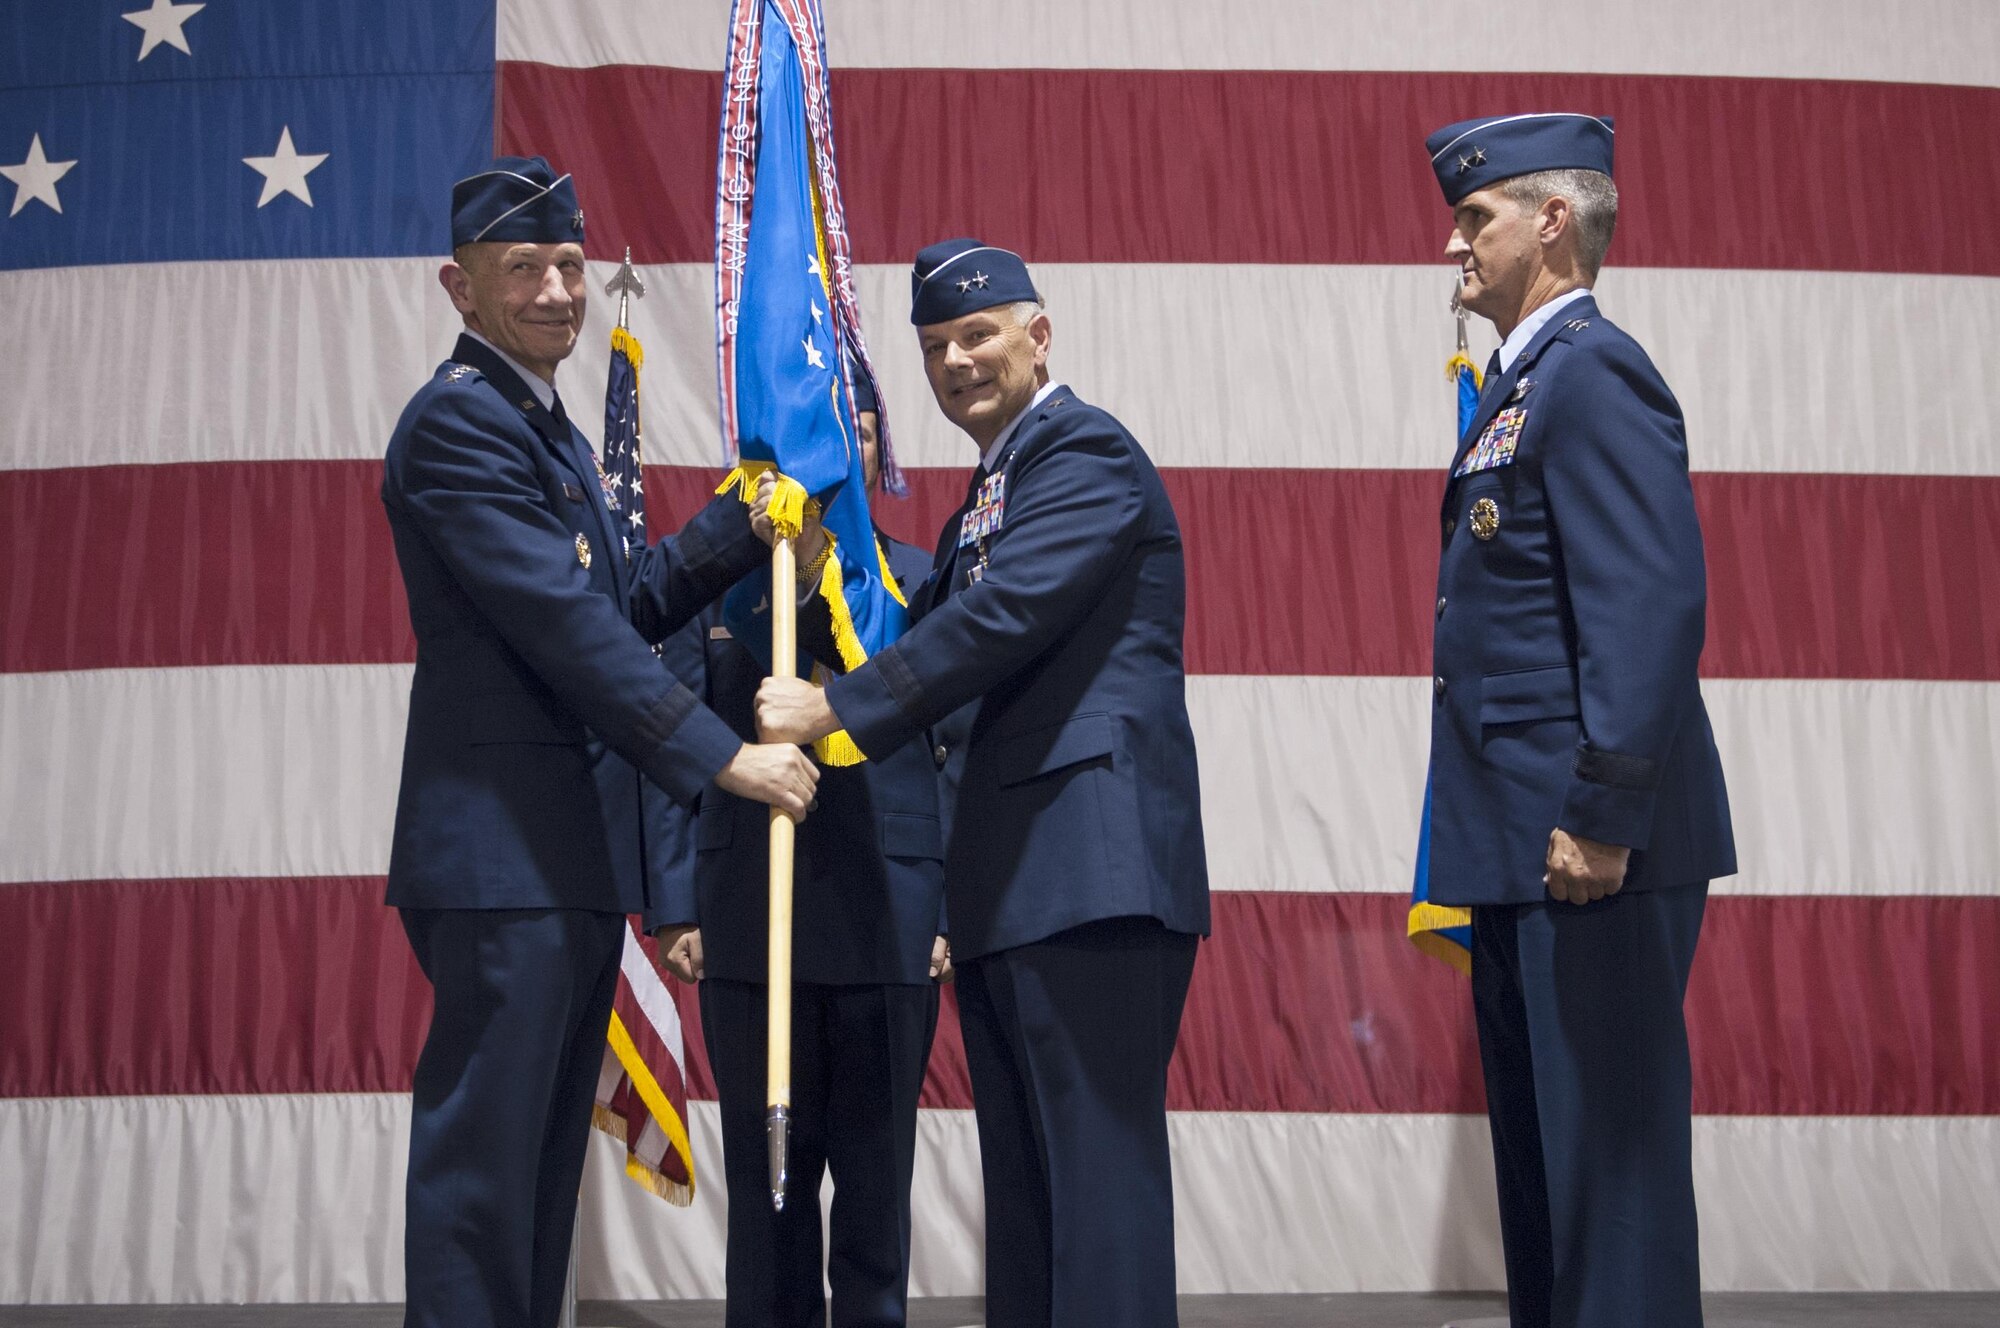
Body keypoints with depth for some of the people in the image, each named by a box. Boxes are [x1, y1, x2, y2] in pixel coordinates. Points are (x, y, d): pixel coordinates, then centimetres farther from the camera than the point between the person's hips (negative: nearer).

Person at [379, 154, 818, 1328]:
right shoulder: (458, 419, -11)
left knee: (548, 1145, 13)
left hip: (577, 851, 10)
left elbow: (621, 602, 23)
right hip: (505, 847, -10)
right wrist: (724, 756, -19)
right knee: (486, 1144, -7)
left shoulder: (551, 429, 21)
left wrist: (741, 529, 10)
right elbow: (563, 622, -19)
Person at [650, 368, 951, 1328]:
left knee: (877, 1176, 7)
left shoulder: (925, 583, 9)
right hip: (748, 927, 0)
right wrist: (675, 907, -2)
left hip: (891, 926, 0)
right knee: (765, 1177, 7)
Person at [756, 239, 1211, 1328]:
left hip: (1094, 864, -10)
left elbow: (1001, 618, -17)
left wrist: (836, 709, -14)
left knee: (1097, 1165, -11)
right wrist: (820, 566, 7)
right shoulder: (981, 504, 25)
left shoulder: (1087, 450, -5)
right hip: (1010, 886, 10)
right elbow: (924, 645, 20)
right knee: (1021, 1180, 12)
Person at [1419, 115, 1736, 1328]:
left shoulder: (1593, 372, -11)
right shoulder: (1529, 382, 19)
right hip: (1525, 857, 10)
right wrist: (1485, 844, 17)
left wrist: (1600, 815, -24)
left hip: (1589, 855, -10)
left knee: (1610, 1148, -4)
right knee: (1542, 1149, 16)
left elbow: (1654, 604, -22)